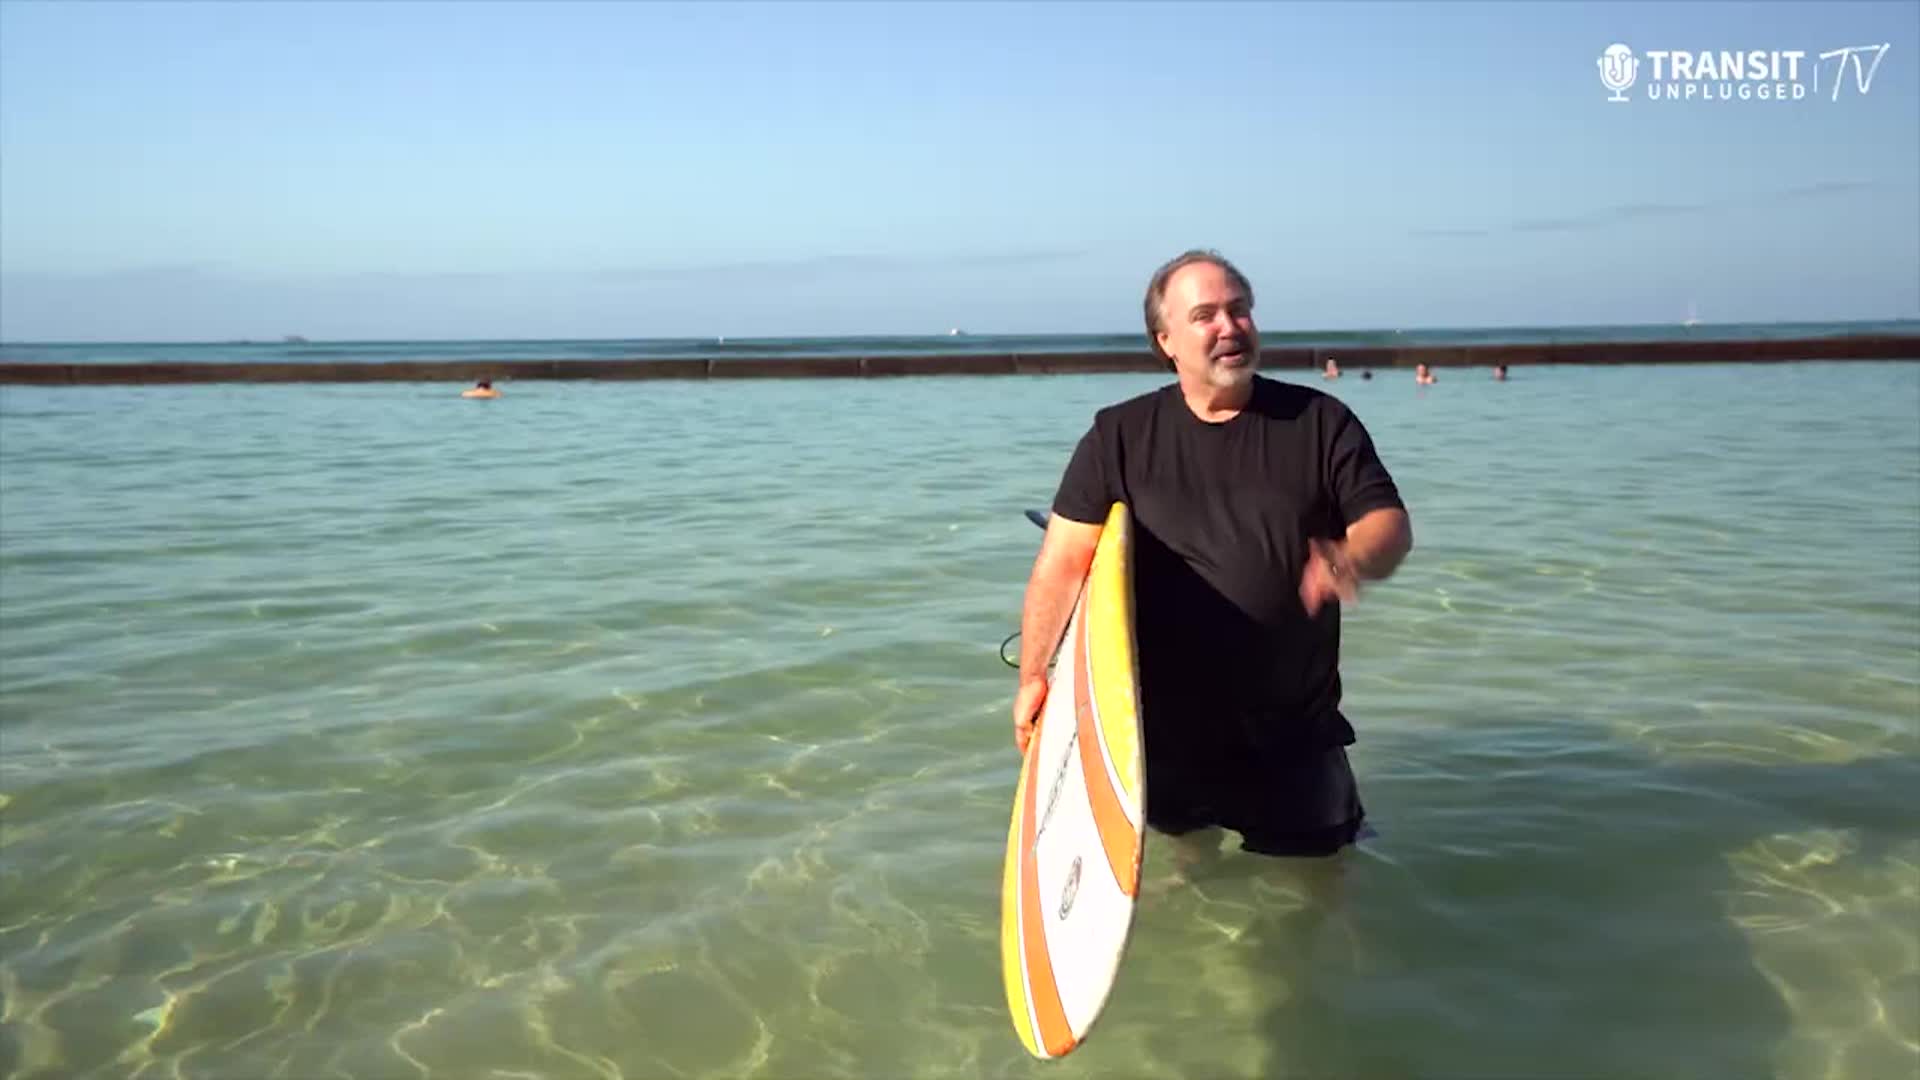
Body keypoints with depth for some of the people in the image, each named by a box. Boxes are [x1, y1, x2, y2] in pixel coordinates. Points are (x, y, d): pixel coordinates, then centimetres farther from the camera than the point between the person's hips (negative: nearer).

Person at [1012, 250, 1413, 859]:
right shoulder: (1120, 436, -2)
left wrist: (1355, 560, -26)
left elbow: (1389, 522, -3)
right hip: (1162, 728, 0)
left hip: (1294, 730, 1)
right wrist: (1033, 676, -10)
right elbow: (1064, 560, -5)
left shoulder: (1320, 422, 0)